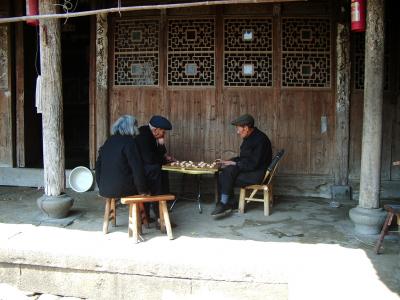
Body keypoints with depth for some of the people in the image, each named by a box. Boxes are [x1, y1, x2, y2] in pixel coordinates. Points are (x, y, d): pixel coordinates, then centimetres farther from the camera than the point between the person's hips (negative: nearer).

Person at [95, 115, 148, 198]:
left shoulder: (108, 141, 13)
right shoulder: (130, 142, -9)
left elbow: (98, 164, 18)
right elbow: (137, 168, -13)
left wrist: (101, 186, 25)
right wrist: (143, 190, -4)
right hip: (122, 190, -7)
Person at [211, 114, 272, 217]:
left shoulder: (260, 139, -19)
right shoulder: (248, 138, 10)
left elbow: (254, 164, -22)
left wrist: (234, 163, -17)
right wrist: (228, 162, 4)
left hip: (258, 174, -9)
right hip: (248, 169, 9)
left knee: (229, 170, -24)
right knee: (223, 175, -10)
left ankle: (224, 204, -16)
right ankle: (228, 203, -9)